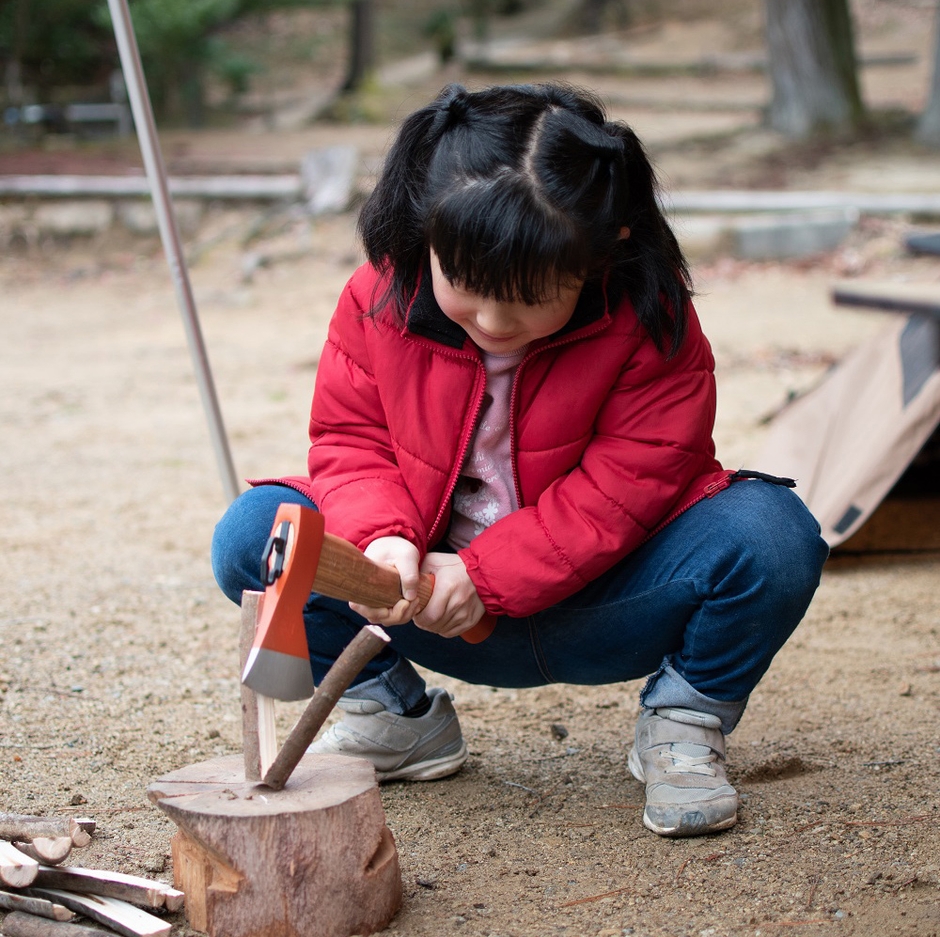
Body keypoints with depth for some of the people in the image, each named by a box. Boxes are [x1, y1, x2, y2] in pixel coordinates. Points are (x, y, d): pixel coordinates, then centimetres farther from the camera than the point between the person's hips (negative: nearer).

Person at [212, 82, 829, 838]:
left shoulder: (647, 320, -18)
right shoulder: (379, 297, -11)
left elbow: (630, 482, -19)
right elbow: (349, 440, -3)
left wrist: (486, 574, -26)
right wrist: (381, 537, -27)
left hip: (590, 599, -2)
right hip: (428, 593, 3)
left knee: (773, 533, -29)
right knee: (253, 534, -19)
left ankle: (684, 722, 0)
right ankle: (398, 716, 4)